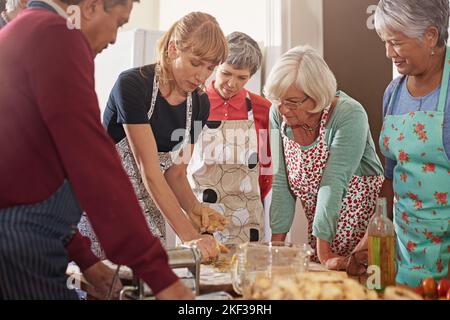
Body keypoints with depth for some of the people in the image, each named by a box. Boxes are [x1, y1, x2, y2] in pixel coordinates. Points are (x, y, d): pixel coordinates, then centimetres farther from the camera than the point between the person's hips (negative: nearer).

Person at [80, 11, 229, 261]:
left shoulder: (199, 104, 0)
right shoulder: (132, 85, -19)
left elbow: (175, 173, 6)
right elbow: (149, 173, -23)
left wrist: (193, 207, -14)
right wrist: (189, 236, -27)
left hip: (149, 211, 5)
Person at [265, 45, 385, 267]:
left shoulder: (349, 115, -22)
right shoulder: (278, 115, -6)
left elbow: (333, 183, -28)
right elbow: (281, 182, -4)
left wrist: (324, 252, -29)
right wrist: (276, 241, -7)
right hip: (319, 229, 5)